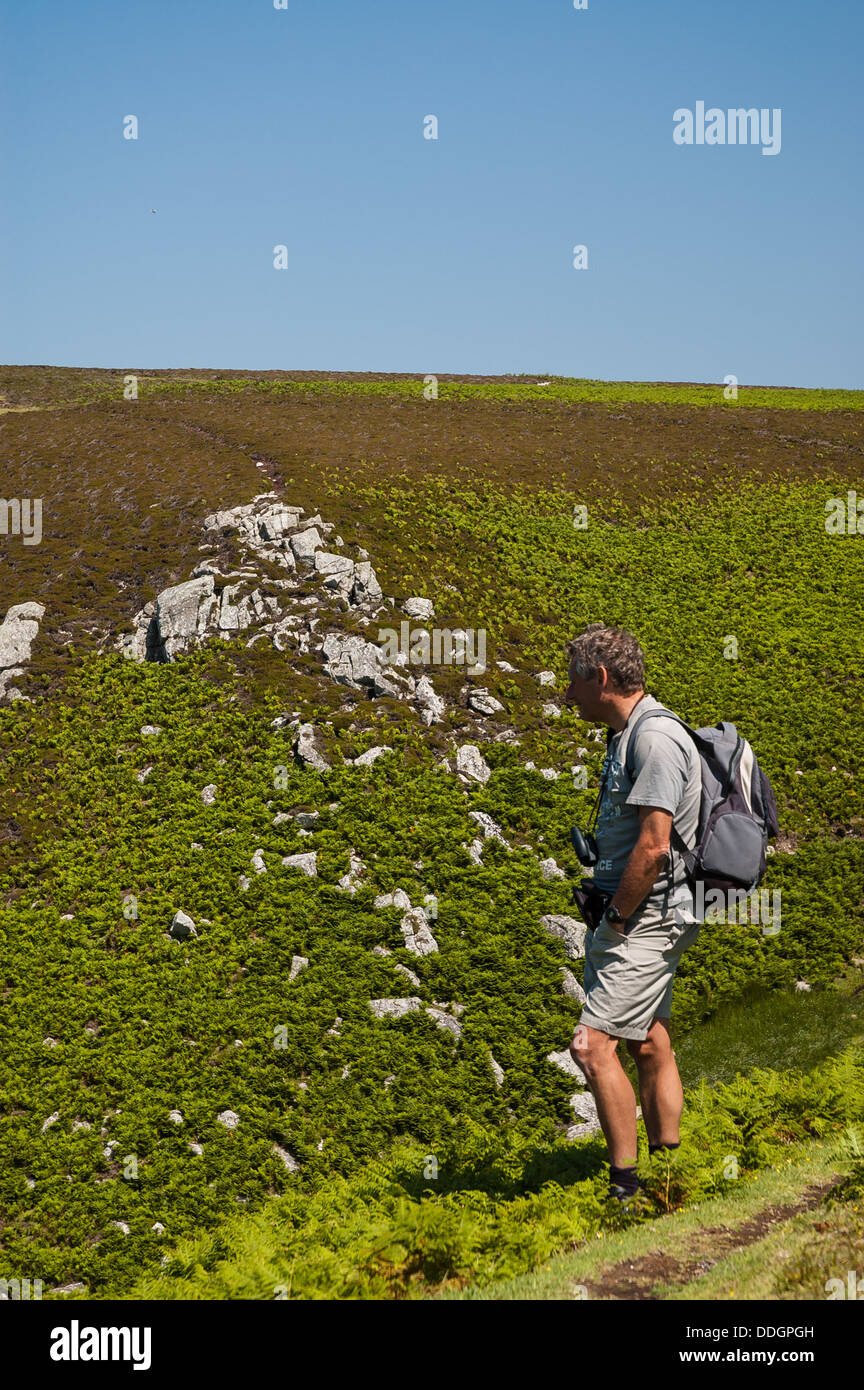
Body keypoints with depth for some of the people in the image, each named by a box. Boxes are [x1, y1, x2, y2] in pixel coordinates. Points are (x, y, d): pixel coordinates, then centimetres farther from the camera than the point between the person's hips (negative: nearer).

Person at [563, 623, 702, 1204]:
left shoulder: (656, 738, -17)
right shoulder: (628, 735, 16)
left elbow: (653, 846, -24)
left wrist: (617, 918, -15)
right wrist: (607, 917, 15)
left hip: (646, 916, -10)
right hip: (633, 915, 10)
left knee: (593, 1044, -14)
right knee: (649, 1043, 13)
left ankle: (626, 1186, -8)